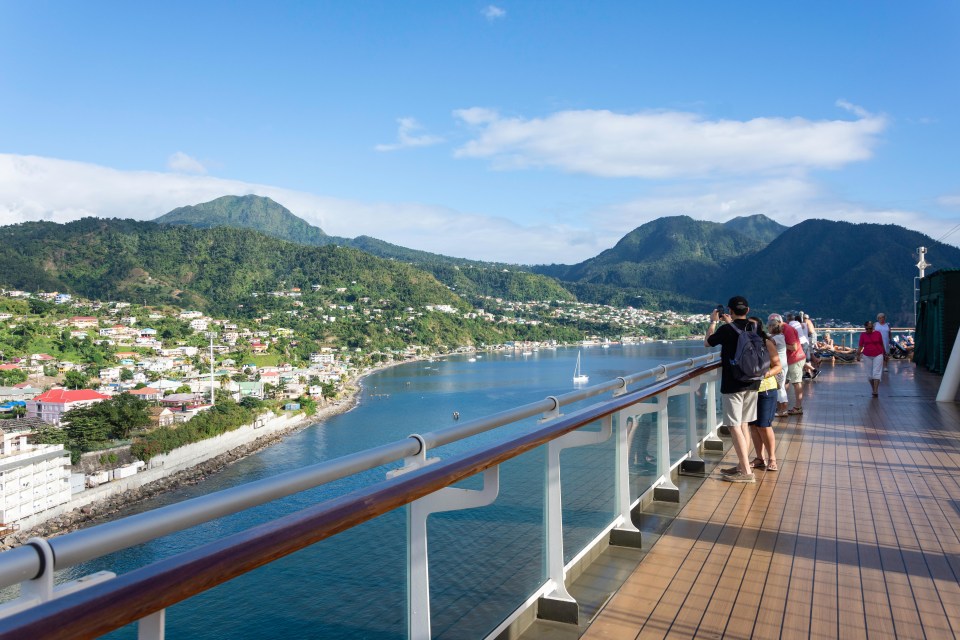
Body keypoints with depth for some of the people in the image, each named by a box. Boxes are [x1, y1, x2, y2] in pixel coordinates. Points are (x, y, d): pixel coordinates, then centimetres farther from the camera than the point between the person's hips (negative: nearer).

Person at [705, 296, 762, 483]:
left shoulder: (726, 330, -14)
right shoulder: (754, 328, 4)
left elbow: (707, 343, 3)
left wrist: (713, 322, 14)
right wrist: (730, 322, 31)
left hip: (732, 385, -7)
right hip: (752, 383, 7)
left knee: (735, 426, -4)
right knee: (744, 425, 15)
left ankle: (746, 472, -6)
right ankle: (742, 465, 22)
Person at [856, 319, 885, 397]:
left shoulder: (877, 333, -1)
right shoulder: (863, 335, 1)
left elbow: (882, 344, 7)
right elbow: (860, 346, 2)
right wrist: (858, 355, -5)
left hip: (878, 355, -2)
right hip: (867, 356, 2)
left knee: (876, 373, -9)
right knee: (869, 374, 6)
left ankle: (876, 391, -14)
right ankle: (874, 389, 21)